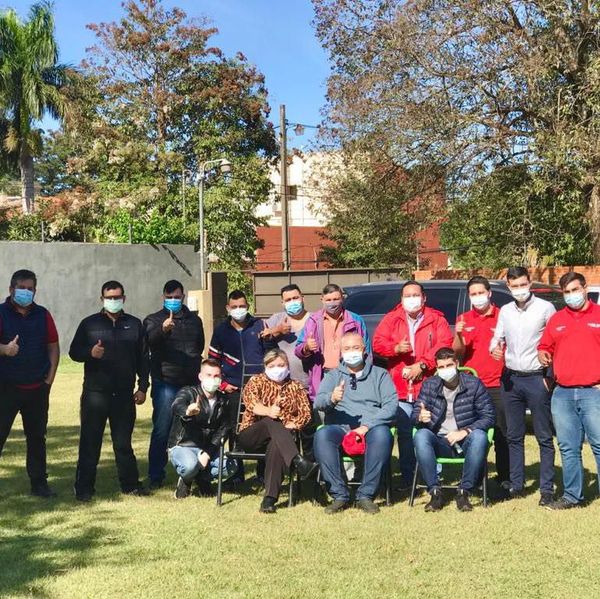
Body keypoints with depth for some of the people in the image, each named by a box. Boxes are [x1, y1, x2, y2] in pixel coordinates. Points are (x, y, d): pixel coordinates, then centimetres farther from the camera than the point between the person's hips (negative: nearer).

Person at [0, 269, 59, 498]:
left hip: (37, 388, 4)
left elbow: (53, 347, 9)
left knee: (37, 437, 11)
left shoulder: (43, 315, 8)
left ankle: (39, 483, 20)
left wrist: (49, 378, 1)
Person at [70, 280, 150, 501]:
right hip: (95, 393, -1)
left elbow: (143, 358, 10)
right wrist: (90, 352, -17)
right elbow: (74, 351, 4)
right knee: (90, 442, 1)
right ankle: (84, 487, 8)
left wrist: (143, 387, 5)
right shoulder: (89, 323, 5)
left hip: (125, 394, 2)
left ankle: (130, 484, 18)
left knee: (123, 442, 10)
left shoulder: (135, 324, 9)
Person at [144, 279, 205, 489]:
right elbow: (150, 340, -20)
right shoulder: (154, 320, 2)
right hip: (165, 383, -4)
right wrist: (162, 329, -41)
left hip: (191, 383, 4)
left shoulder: (194, 320, 16)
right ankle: (155, 476, 4)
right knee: (161, 430, -2)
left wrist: (196, 368, 14)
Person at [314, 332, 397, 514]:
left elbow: (391, 405, 2)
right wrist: (331, 398, -22)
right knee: (322, 435, -32)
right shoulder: (333, 375, 21)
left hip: (372, 427, -1)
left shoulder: (380, 374, 17)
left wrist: (367, 425, -12)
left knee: (382, 434, -36)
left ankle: (366, 495, -27)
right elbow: (319, 401, 3)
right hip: (339, 427, 1)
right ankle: (339, 495, -25)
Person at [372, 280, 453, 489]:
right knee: (405, 434, 4)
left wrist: (422, 365, -13)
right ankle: (407, 478, 12)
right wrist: (397, 348, -15)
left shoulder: (436, 319, 7)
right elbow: (378, 343, 5)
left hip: (428, 385, -2)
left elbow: (444, 345, -5)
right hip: (400, 387, 2)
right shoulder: (391, 319, 12)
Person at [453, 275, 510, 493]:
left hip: (497, 385, -2)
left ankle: (505, 480, 7)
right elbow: (458, 353, 3)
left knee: (501, 434, 1)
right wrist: (458, 335, -15)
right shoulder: (464, 319, 9)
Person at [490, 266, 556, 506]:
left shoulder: (545, 308, -4)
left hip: (536, 378, -5)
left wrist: (550, 375, -7)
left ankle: (547, 488, 4)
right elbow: (497, 337, 16)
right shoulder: (505, 311, 10)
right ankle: (516, 485, 19)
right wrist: (495, 348, -7)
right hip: (511, 378, 5)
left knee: (544, 437, 0)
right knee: (514, 436, 10)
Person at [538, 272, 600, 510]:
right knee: (568, 448, 8)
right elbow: (544, 347, 20)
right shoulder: (557, 319, 15)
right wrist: (543, 356, -3)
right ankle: (572, 495, 16)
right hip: (562, 394, 4)